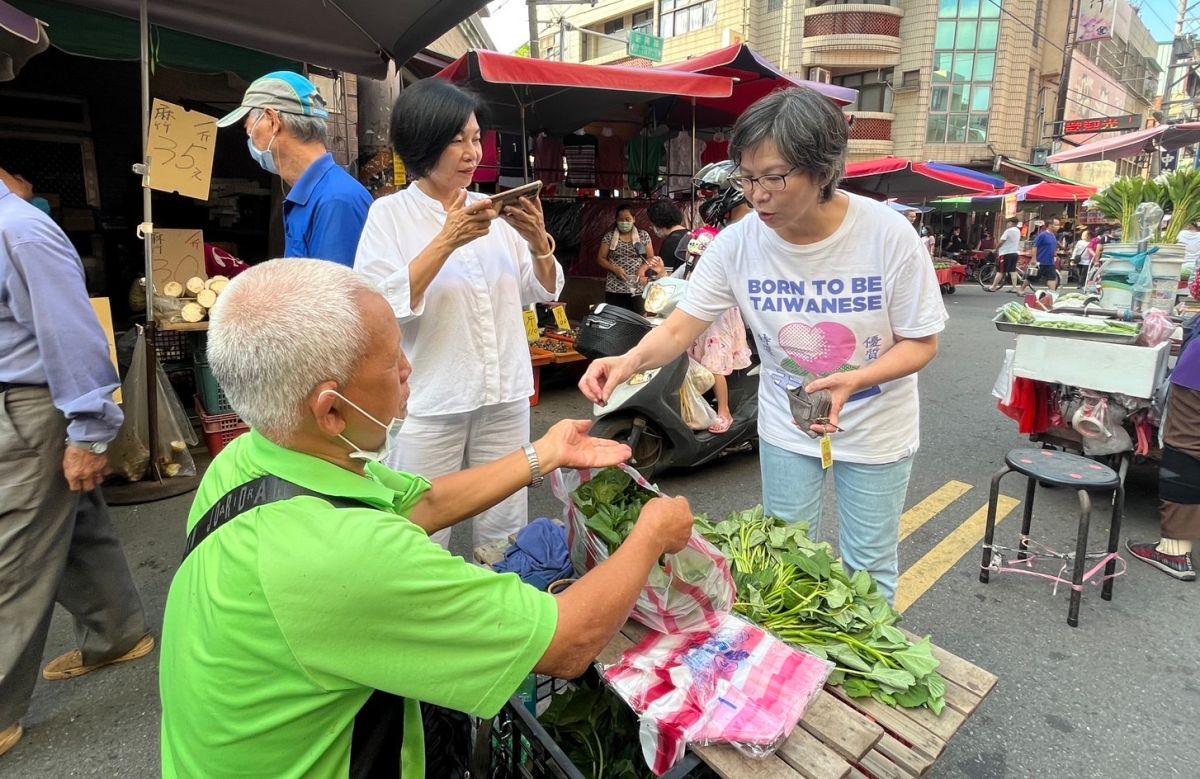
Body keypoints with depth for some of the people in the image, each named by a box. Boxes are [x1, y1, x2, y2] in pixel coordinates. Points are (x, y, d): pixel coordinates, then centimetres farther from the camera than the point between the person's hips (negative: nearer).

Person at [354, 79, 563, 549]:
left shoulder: (491, 211, 8)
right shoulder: (389, 214, -4)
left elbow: (541, 292, 12)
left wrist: (539, 242, -6)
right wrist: (447, 242, -21)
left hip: (506, 396, 4)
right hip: (429, 404, -4)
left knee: (504, 534, 14)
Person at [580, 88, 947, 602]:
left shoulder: (889, 235, -22)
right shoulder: (738, 243, -17)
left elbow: (921, 343, -13)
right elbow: (680, 328, -15)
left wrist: (852, 380, -32)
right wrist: (632, 359, -37)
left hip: (876, 427, -1)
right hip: (786, 426, 2)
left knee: (869, 566, 14)